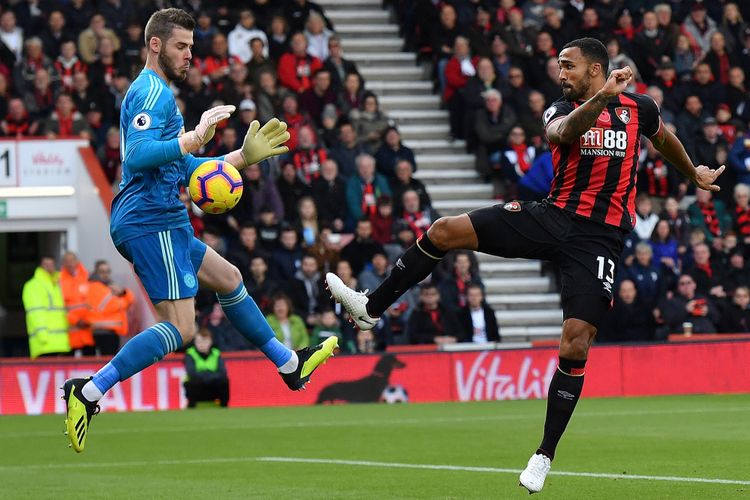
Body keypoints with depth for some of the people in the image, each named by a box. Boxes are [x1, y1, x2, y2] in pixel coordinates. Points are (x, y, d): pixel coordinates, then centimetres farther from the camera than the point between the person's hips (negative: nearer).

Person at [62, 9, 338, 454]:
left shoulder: (158, 93, 23)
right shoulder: (153, 92, -11)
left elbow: (184, 168, 28)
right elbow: (139, 157, -26)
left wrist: (244, 156, 23)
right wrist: (195, 139, -32)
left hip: (163, 221, 11)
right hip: (151, 222, -11)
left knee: (229, 278, 23)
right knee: (180, 328, -16)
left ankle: (290, 365, 36)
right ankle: (88, 392, -20)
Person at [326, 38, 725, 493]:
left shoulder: (639, 108, 5)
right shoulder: (562, 110, 4)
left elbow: (663, 138, 27)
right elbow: (566, 132, -22)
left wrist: (694, 173, 42)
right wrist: (602, 98, -39)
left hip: (599, 237, -2)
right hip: (553, 215, 2)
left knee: (576, 344, -12)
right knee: (444, 231, -10)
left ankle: (545, 455, 0)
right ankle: (371, 309, 4)